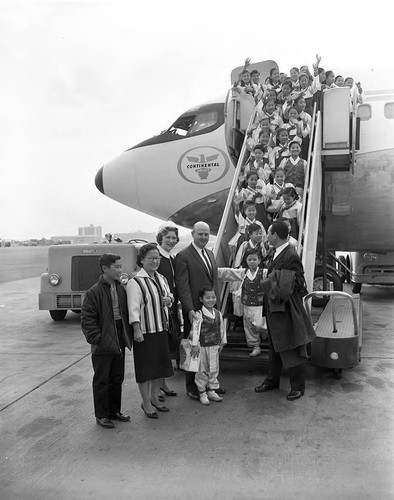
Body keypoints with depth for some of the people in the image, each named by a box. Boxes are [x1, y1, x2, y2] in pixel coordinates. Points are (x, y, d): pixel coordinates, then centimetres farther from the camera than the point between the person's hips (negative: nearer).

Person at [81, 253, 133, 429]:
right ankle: (101, 415, 21)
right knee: (101, 380, 7)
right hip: (103, 346, -6)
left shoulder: (121, 289, 6)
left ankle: (114, 410, 32)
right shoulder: (93, 292, -13)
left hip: (119, 343, 6)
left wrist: (127, 335, 9)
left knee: (117, 378, 16)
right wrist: (97, 339, -16)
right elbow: (87, 320, -13)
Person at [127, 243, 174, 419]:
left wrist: (169, 300, -1)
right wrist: (137, 330, -24)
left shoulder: (161, 279, 10)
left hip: (161, 329, 8)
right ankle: (146, 403, 19)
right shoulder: (135, 282, -14)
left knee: (160, 365, 16)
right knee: (146, 368, 3)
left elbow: (169, 296, 22)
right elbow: (134, 308, -19)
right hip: (145, 332, -7)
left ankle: (154, 397, 33)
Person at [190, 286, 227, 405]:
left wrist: (222, 342, 15)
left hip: (215, 346, 5)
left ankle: (211, 391, 27)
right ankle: (202, 393, 17)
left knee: (214, 369, 13)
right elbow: (195, 330, -17)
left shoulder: (218, 314, 5)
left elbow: (222, 329, 13)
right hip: (202, 346, -5)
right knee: (202, 370, 4)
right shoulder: (199, 315, -13)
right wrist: (195, 345, -20)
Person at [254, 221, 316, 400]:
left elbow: (299, 284, -20)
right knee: (274, 347, 21)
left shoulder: (291, 256, -21)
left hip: (286, 310, -10)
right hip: (273, 308, 10)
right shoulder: (277, 253, 9)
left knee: (291, 350, 4)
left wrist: (279, 283, -22)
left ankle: (298, 387, 19)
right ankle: (272, 380, 36)